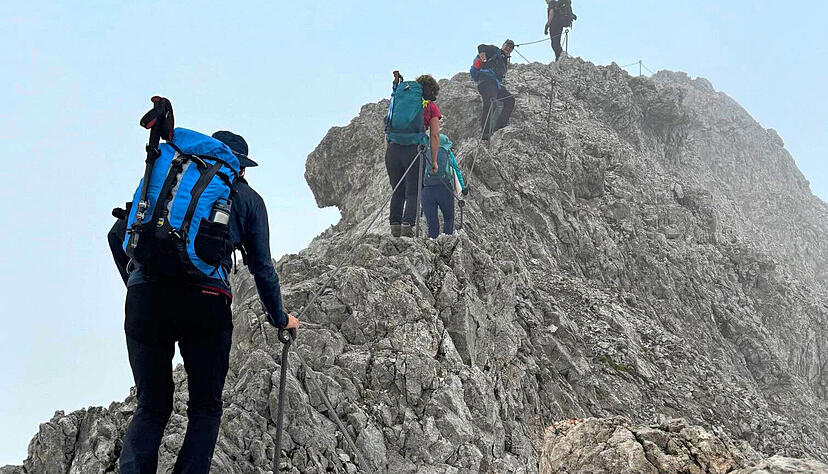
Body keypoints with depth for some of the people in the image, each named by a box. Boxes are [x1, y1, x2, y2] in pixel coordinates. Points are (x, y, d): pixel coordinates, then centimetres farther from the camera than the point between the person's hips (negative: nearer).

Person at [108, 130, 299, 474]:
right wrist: (280, 319, 31)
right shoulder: (247, 198, 18)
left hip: (144, 297, 2)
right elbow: (262, 268, 18)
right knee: (205, 408, 16)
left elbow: (117, 235, 19)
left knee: (152, 407, 16)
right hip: (205, 301, -2)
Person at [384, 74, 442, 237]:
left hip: (393, 149, 4)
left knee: (398, 191, 14)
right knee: (412, 192, 2)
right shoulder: (431, 107, 10)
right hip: (413, 150, -3)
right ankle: (407, 225, -13)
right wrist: (434, 161, 5)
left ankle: (395, 224, 5)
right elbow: (434, 135, 4)